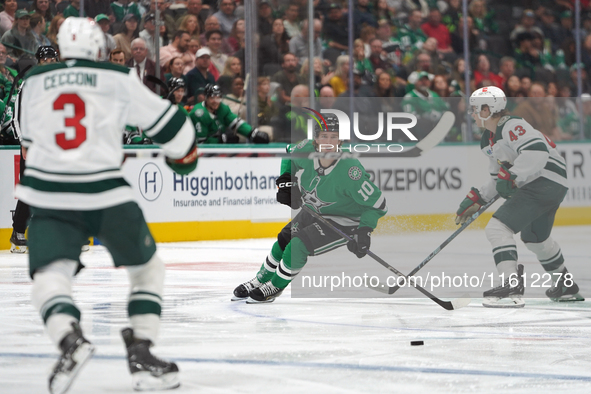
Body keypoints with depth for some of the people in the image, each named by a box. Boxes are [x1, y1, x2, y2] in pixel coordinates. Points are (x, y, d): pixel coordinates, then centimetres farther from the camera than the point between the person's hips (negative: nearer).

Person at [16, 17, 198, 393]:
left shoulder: (34, 81, 12)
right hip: (106, 194, -1)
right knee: (148, 268, 18)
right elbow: (167, 122, 6)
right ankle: (141, 353, 9)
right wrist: (185, 153, 26)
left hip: (49, 197, 1)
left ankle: (70, 338, -30)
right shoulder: (119, 79, 2)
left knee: (49, 274, 0)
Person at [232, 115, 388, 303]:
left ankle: (274, 288, 8)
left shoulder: (350, 171, -37)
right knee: (284, 241, 11)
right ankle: (259, 281, 36)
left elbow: (377, 204, -27)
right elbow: (291, 155, 7)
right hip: (315, 211, 7)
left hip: (344, 222, -7)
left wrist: (365, 231, -34)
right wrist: (286, 180, -7)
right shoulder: (307, 149, -20)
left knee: (298, 246, -17)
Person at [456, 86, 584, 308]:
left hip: (546, 180, -12)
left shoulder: (512, 126, -17)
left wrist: (511, 177, -30)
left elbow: (537, 152, -31)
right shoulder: (488, 142, 16)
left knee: (498, 228, -20)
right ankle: (566, 288, 50)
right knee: (535, 238, 31)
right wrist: (475, 199, 16)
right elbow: (498, 180, 24)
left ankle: (511, 287, -28)